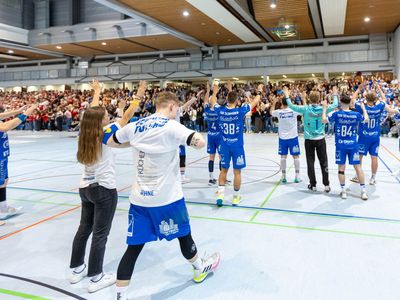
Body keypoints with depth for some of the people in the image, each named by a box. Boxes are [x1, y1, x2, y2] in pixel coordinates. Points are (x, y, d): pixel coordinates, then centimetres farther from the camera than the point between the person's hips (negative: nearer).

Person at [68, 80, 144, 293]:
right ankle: (96, 278, 11)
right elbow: (126, 117, -11)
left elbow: (92, 113, 16)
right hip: (104, 189, -7)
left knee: (84, 228, 18)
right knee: (100, 233, 1)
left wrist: (97, 92, 29)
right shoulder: (105, 135, -15)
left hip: (85, 187, 7)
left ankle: (76, 269, 31)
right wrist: (138, 97, -4)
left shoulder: (85, 133, 0)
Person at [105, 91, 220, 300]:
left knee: (134, 247, 8)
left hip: (139, 198, 4)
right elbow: (200, 143, -24)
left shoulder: (135, 126, 4)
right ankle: (200, 269, 44)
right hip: (167, 198, -4)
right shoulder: (171, 126, -13)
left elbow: (110, 143, 19)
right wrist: (196, 139, -1)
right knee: (184, 235, 20)